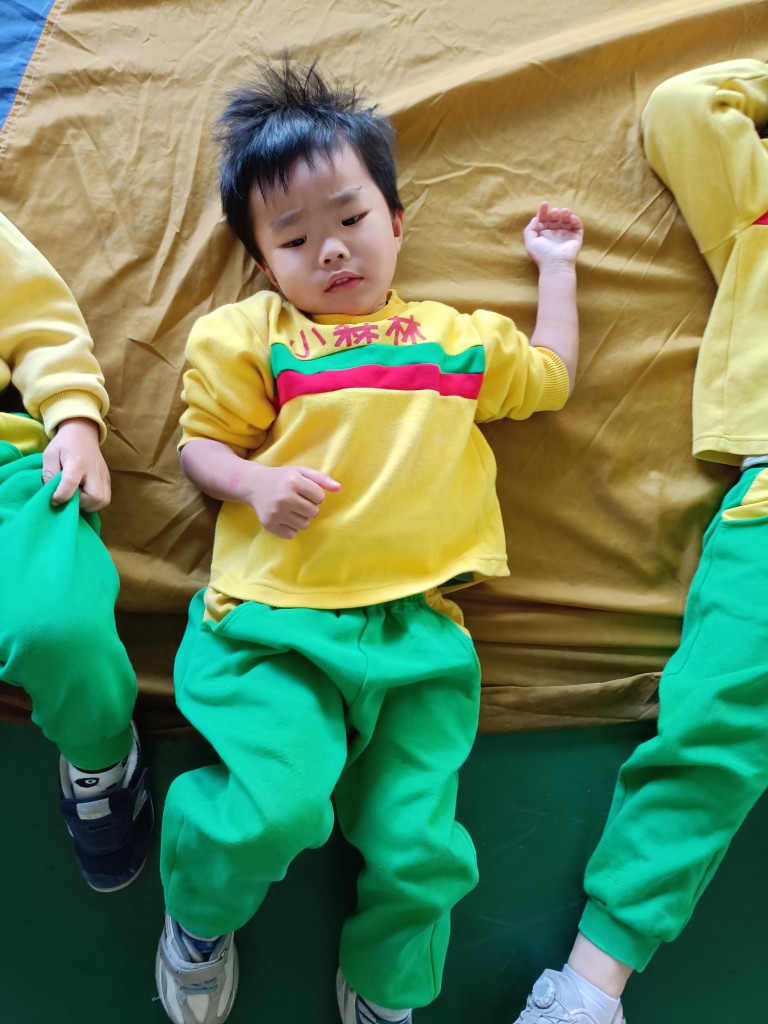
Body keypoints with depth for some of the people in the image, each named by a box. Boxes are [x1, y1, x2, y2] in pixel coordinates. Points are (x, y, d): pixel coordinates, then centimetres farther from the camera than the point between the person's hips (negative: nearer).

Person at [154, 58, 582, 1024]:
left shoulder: (455, 336, 20)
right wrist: (254, 483, -10)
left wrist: (555, 265, 37)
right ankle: (198, 912, 17)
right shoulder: (250, 335, 10)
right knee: (275, 810, -22)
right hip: (272, 621, -2)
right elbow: (200, 446, 11)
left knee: (416, 851, -3)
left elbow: (552, 374, 33)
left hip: (416, 630, 3)